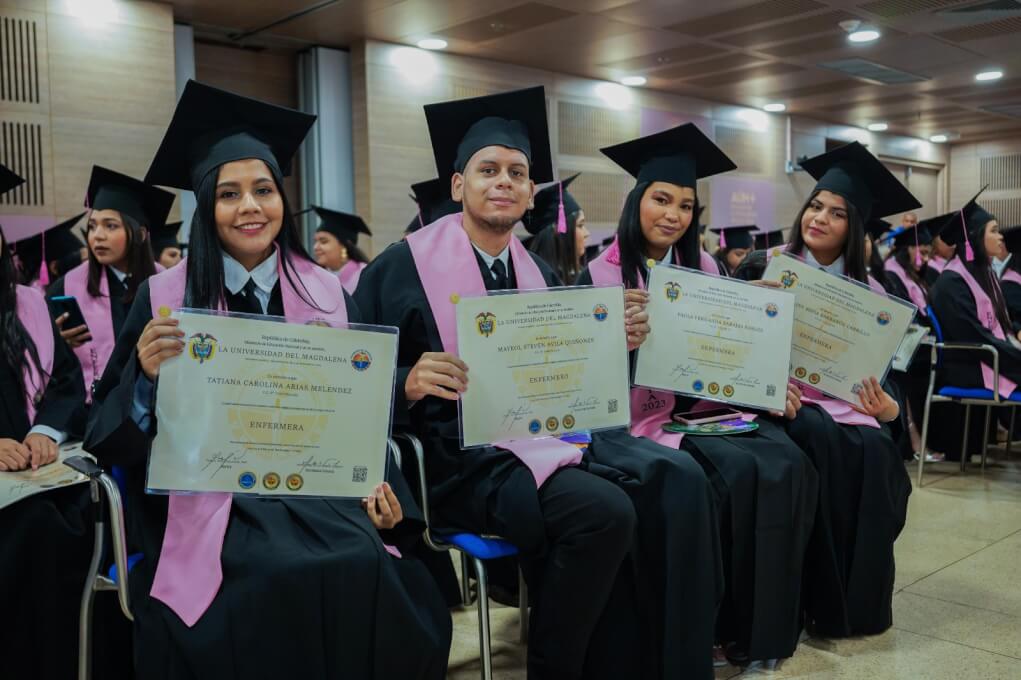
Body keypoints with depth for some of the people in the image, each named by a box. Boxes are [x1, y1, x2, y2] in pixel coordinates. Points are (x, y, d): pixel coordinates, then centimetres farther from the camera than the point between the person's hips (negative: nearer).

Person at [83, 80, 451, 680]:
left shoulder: (328, 294, 8)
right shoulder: (164, 297, 2)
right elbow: (111, 433, 2)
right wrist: (148, 377, -19)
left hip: (316, 489, 2)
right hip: (209, 500, -2)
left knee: (366, 568, -28)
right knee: (280, 577, -31)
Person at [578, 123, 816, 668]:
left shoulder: (705, 270, 11)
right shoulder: (601, 275, -5)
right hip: (644, 415, -5)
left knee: (788, 465, -21)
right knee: (739, 472, -28)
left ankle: (770, 618, -4)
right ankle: (733, 622, -7)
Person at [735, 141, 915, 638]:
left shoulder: (868, 292, 9)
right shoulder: (762, 267, 3)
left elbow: (875, 372, 6)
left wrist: (887, 407, -16)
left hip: (842, 402, 3)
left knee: (874, 449, -29)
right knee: (820, 436, -34)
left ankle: (859, 600, -11)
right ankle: (822, 599, -21)